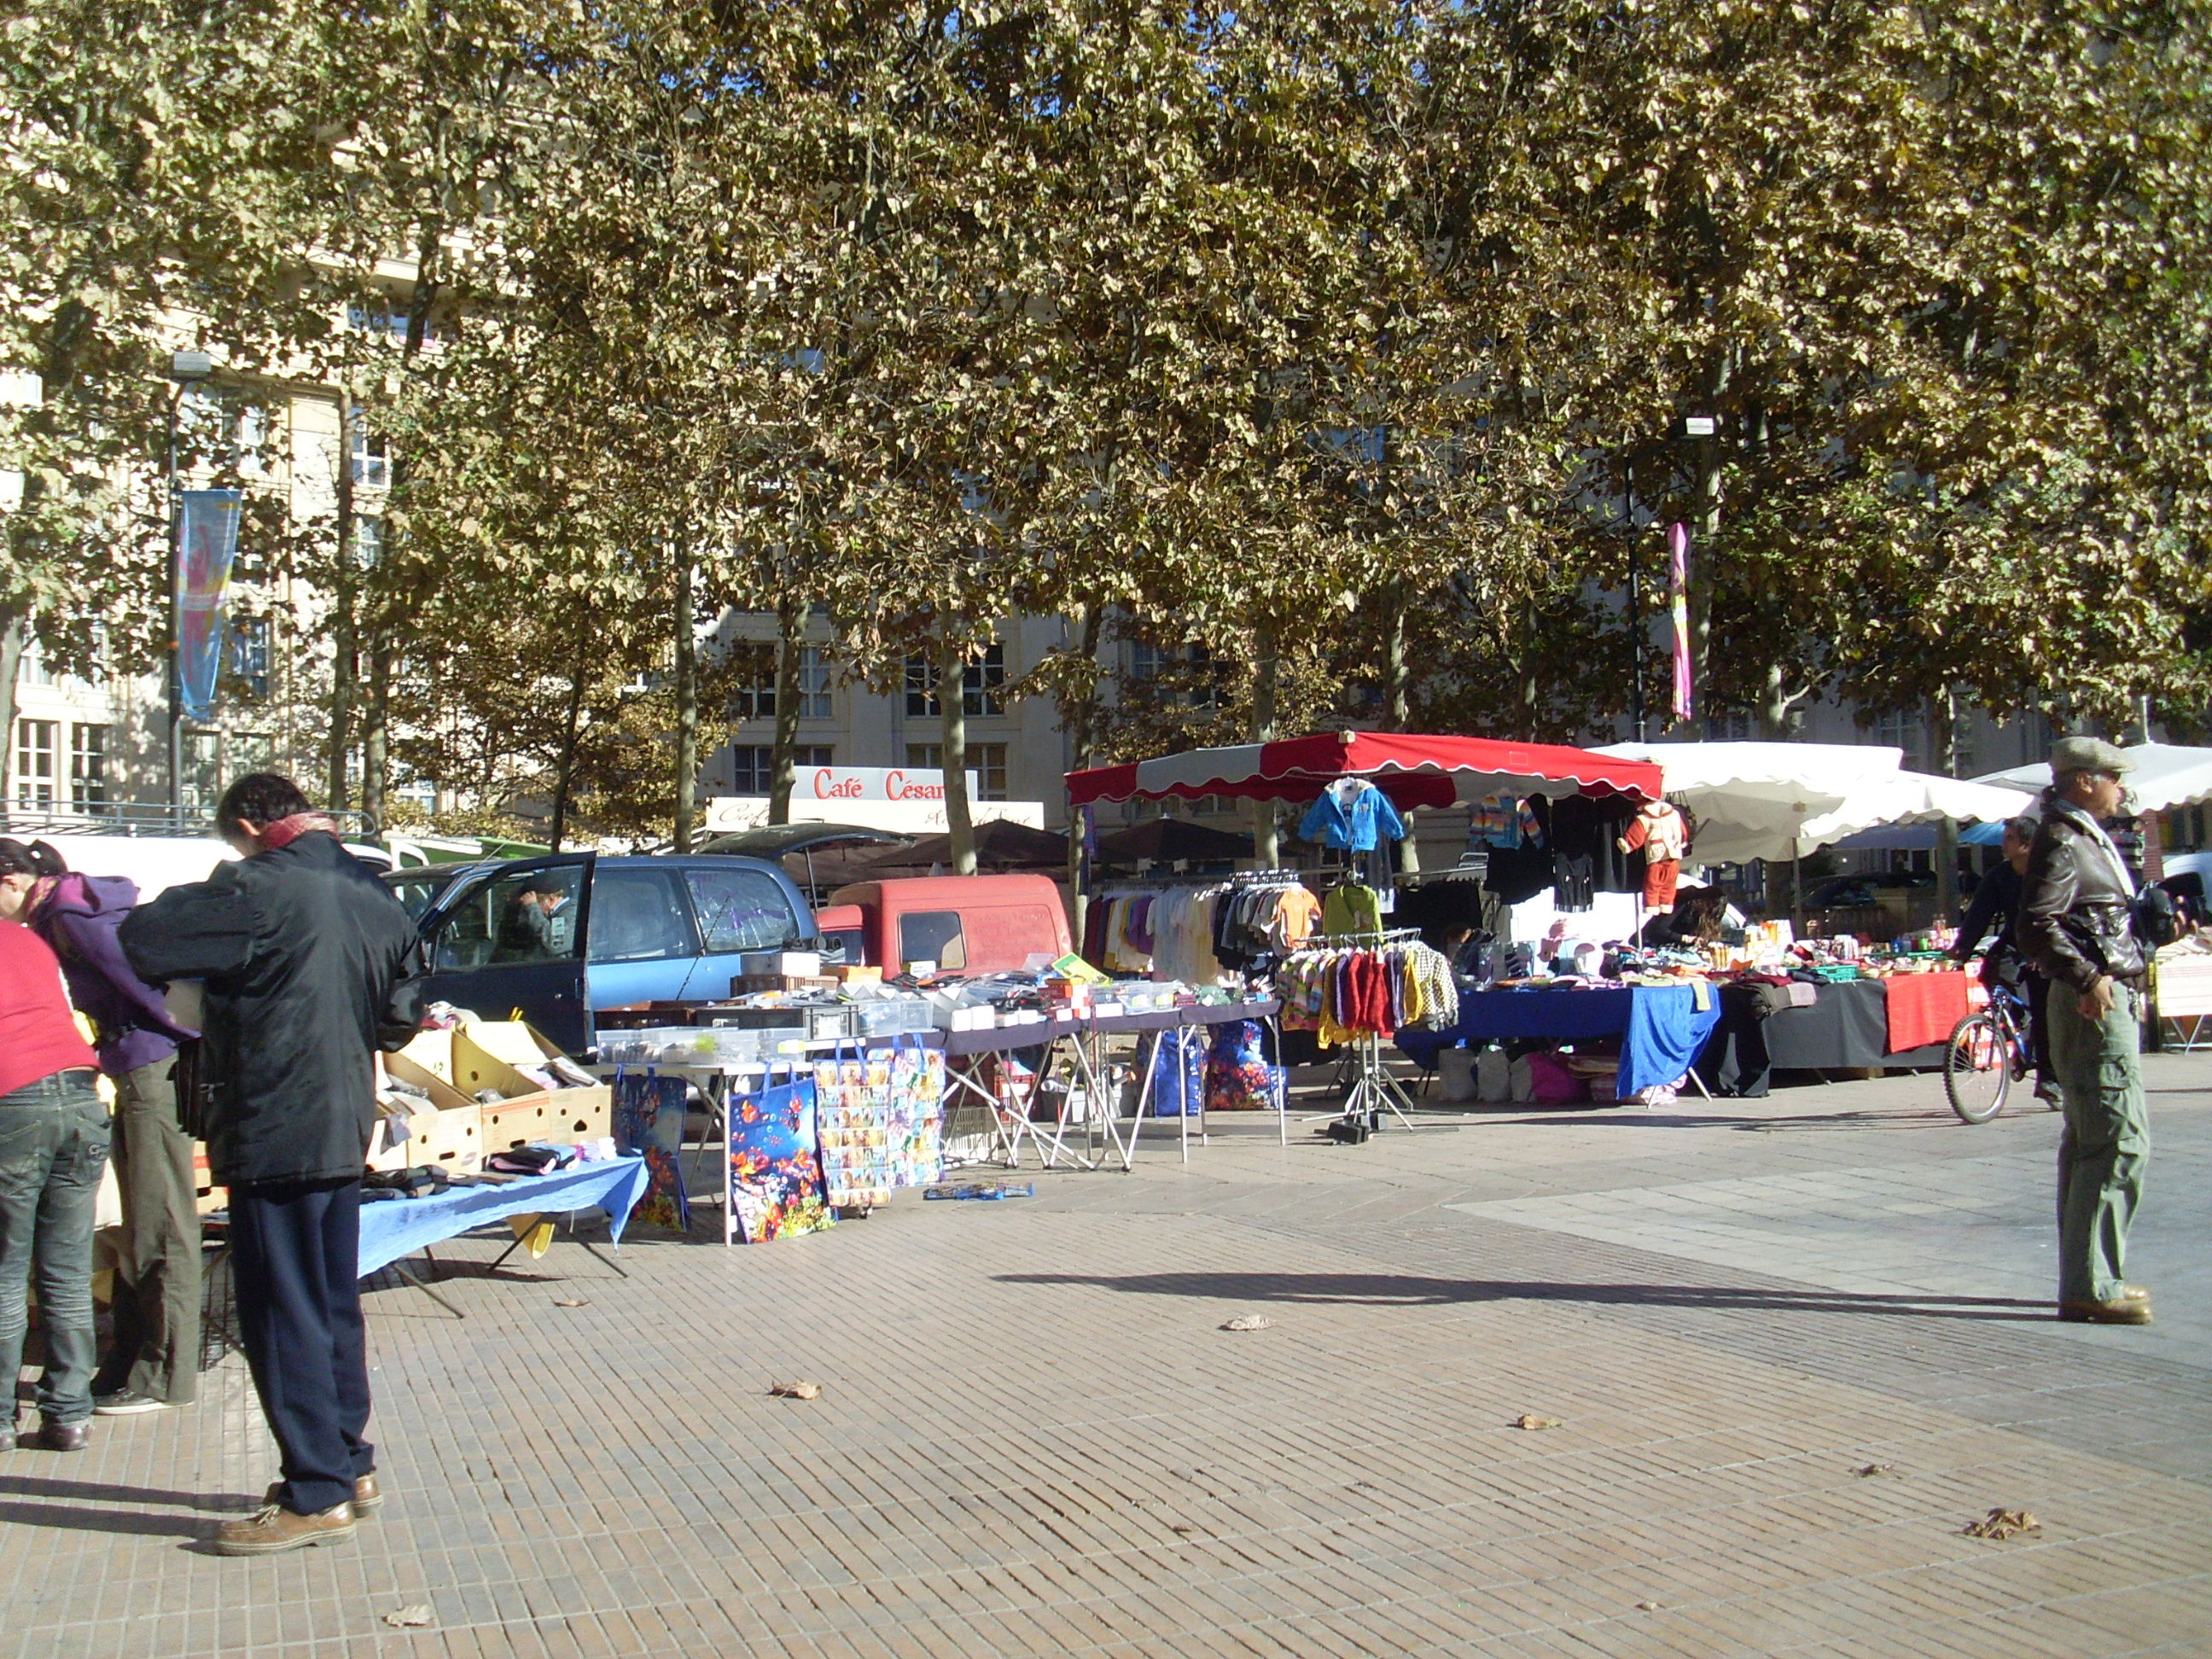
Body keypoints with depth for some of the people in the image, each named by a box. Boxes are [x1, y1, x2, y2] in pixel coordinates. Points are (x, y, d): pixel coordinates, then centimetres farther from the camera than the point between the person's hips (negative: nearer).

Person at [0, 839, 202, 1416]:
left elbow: (141, 983, -16)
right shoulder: (66, 911, 17)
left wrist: (200, 1042, -9)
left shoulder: (69, 915, -13)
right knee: (142, 1223, 15)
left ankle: (162, 1376, 3)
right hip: (137, 1072, 10)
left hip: (153, 1070, -10)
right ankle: (131, 1364, 24)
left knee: (159, 1224, -4)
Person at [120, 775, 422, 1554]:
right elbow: (399, 1020, 14)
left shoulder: (259, 890, -15)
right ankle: (350, 1465, 27)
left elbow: (140, 941, -10)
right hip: (345, 1131, 8)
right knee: (334, 1306, 18)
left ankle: (317, 1495, 4)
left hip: (274, 1135, -8)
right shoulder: (373, 896, 7)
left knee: (282, 1315, 0)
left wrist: (209, 895, 6)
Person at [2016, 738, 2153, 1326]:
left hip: (2107, 997, 11)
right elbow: (2036, 926, -25)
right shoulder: (2062, 842, -14)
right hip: (2096, 1005, -11)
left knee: (2089, 1141, 13)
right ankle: (2090, 1288, -10)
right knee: (2121, 1140, -12)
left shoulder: (2086, 838, 18)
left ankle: (2087, 1281, 21)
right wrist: (2087, 978, -31)